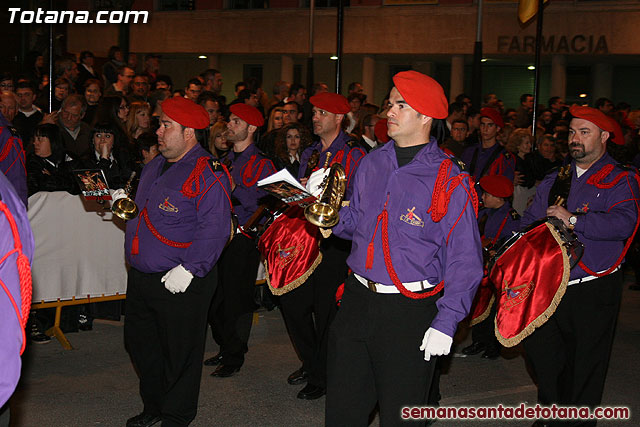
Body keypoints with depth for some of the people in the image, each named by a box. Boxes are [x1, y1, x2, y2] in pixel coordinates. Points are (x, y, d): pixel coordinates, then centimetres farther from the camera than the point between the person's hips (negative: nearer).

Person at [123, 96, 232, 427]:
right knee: (139, 343, 18)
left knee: (179, 353, 3)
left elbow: (214, 229, -23)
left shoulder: (206, 174, -16)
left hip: (179, 283, -9)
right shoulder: (155, 167, 14)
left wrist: (188, 269, -26)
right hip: (140, 276, 9)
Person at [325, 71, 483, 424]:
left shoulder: (449, 180, -11)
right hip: (357, 299, 5)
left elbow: (464, 260, -12)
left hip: (410, 312, -5)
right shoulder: (372, 163, 8)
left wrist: (445, 323, -17)